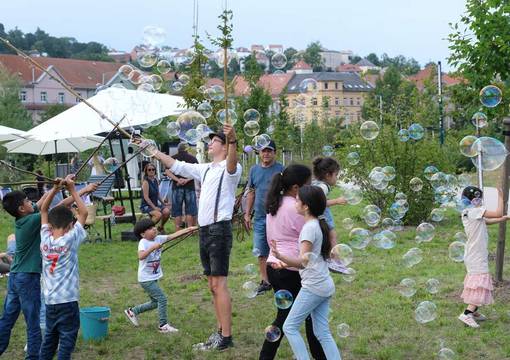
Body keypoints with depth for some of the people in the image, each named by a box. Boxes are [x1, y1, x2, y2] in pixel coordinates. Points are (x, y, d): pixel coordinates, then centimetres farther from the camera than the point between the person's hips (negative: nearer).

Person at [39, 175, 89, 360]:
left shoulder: (45, 239, -2)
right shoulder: (70, 240, -13)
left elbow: (43, 209, 7)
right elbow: (84, 212, -7)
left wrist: (56, 188, 1)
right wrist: (72, 189, -2)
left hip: (50, 301, 5)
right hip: (68, 301, -5)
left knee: (49, 340, 16)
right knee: (66, 343, -1)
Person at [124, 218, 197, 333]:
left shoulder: (158, 238, 2)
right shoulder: (143, 243, -18)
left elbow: (173, 235, -3)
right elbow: (141, 256, -35)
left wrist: (188, 229, -12)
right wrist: (152, 247, -41)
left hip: (154, 278, 8)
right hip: (146, 279, -8)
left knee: (155, 303, 18)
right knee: (162, 299, -11)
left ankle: (132, 311, 33)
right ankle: (163, 325, -2)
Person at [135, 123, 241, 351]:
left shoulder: (230, 169, -6)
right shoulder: (205, 170, 20)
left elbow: (231, 164, -31)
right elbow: (176, 166, 25)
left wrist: (232, 140, -51)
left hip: (219, 229, -9)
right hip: (204, 230, 9)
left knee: (219, 283, -10)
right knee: (212, 285, 11)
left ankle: (226, 338, -7)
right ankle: (221, 332, 18)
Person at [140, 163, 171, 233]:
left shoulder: (156, 180, 8)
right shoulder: (145, 182, -13)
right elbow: (146, 197, -17)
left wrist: (163, 202, 4)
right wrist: (154, 207, -20)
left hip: (156, 204, 6)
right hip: (146, 206, -6)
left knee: (167, 211, -20)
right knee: (158, 214, -31)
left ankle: (161, 227, 6)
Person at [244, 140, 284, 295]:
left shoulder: (281, 169, -4)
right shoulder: (254, 170, 10)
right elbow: (251, 193, 15)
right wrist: (247, 214, 13)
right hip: (259, 217, 5)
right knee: (261, 252, 9)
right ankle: (265, 281, 20)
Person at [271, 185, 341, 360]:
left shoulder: (309, 227, -15)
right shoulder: (320, 224, 12)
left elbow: (303, 261, -22)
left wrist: (279, 256, -38)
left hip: (313, 286, -9)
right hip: (326, 286, 9)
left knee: (290, 327, -3)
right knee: (322, 332, 9)